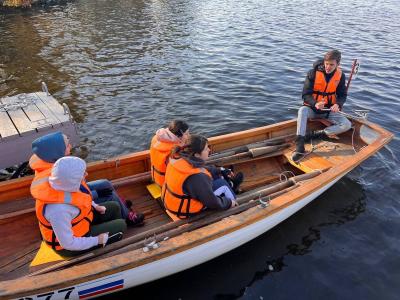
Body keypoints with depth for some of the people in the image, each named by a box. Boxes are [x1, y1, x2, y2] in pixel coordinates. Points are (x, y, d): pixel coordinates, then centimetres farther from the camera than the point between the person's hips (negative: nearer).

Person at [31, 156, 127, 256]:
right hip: (69, 245, -7)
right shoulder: (59, 210, -41)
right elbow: (68, 243, -29)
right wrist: (97, 240, -17)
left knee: (114, 207, 13)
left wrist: (94, 206, 2)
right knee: (120, 226, -3)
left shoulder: (63, 180, -20)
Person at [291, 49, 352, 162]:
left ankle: (314, 134, -21)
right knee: (302, 110, -38)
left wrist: (338, 104, -22)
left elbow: (342, 95, 2)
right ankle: (300, 147, -46)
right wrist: (315, 104, -36)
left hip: (329, 110, 3)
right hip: (312, 108, -3)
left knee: (347, 125, -20)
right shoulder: (313, 73, -13)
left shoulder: (340, 76, -3)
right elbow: (306, 95, -16)